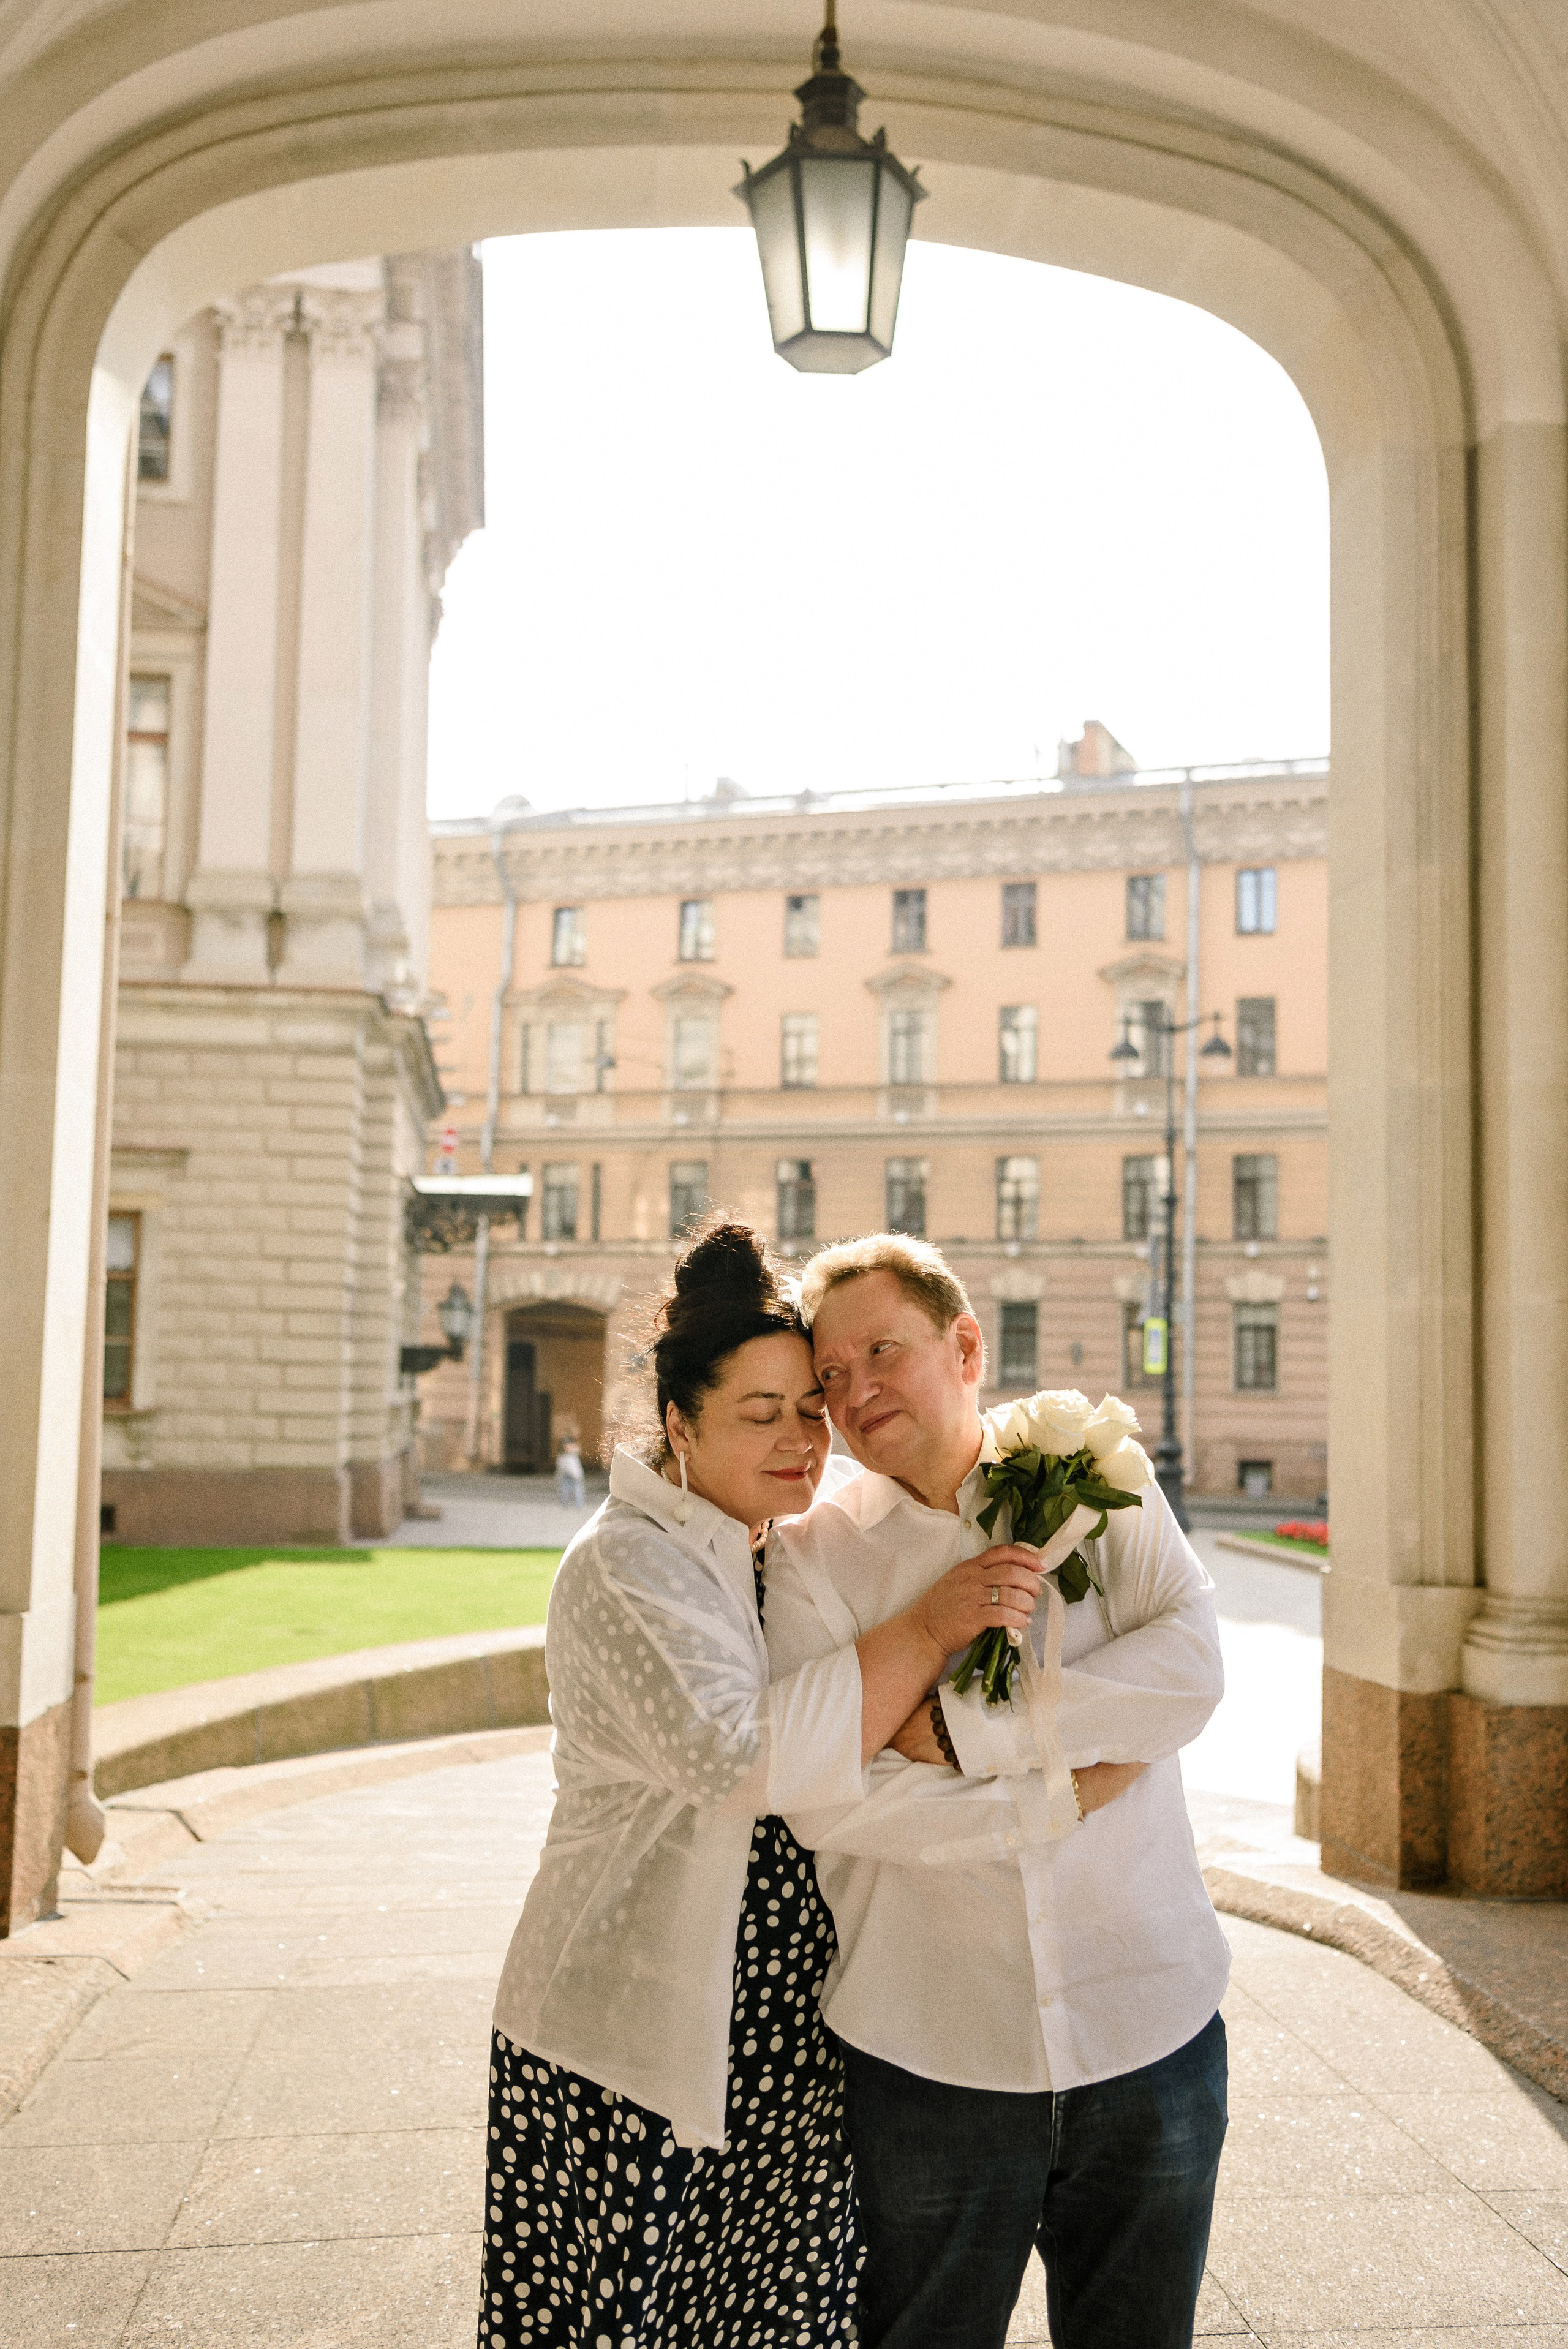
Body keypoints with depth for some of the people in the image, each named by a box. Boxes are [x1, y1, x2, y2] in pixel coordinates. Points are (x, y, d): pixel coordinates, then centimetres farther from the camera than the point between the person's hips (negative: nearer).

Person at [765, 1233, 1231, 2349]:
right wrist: (1057, 1800, -16)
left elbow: (1190, 1668, -14)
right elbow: (821, 1794, -15)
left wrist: (962, 1729, -19)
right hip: (929, 2054, -1)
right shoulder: (813, 1555, -4)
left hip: (1151, 2035, 1)